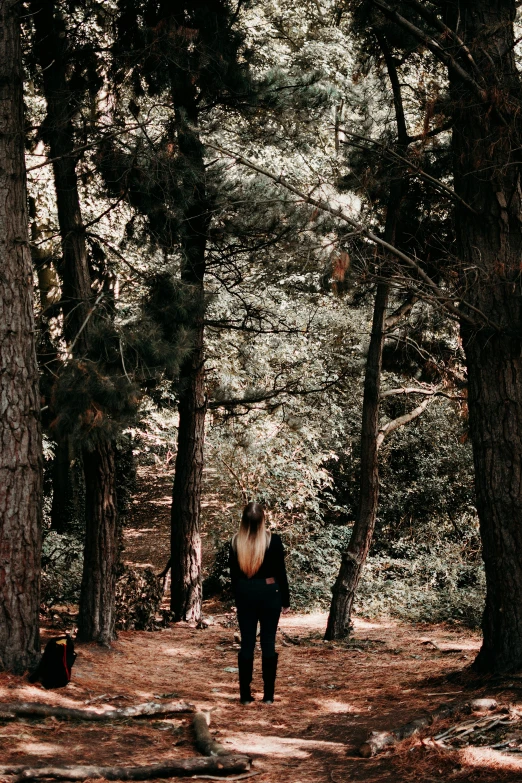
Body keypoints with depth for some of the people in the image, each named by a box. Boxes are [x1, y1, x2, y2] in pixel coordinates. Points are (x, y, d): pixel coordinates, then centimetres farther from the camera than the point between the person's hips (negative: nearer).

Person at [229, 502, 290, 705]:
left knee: (246, 643, 6)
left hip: (244, 594, 2)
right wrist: (285, 600, 4)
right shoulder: (273, 540, -10)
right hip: (269, 593, -2)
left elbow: (233, 573, 5)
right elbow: (280, 572, -5)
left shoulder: (236, 541, -3)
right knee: (268, 643, 4)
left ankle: (245, 695, 7)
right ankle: (268, 695, 5)